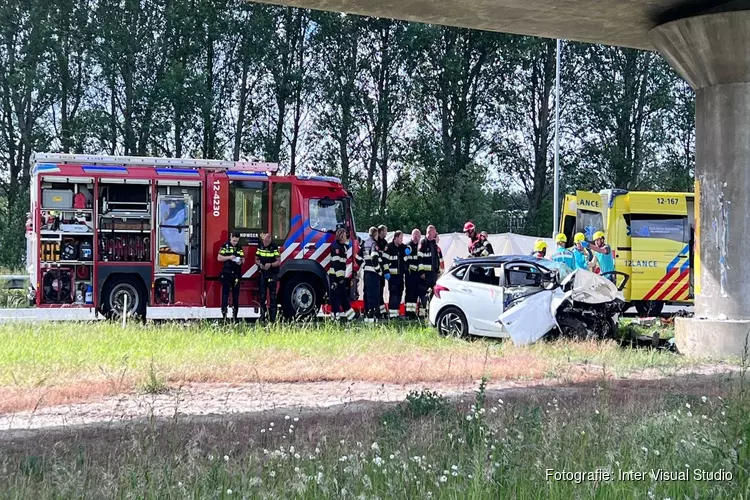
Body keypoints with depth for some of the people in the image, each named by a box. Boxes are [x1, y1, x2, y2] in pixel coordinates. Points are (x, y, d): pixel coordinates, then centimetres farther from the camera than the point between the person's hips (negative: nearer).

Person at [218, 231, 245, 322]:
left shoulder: (239, 247, 12)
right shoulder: (225, 246, -1)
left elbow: (243, 259, 13)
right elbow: (219, 258, -4)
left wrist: (241, 262, -9)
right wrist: (229, 257, -17)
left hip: (236, 274, 4)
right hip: (226, 273, -4)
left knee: (236, 294, 5)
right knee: (225, 293, -4)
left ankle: (235, 315, 10)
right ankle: (224, 314, -3)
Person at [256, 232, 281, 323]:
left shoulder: (274, 247, -10)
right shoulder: (260, 246, 5)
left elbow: (279, 262, -9)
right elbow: (256, 259, 12)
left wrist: (270, 265, -25)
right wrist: (259, 264, -9)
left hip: (272, 274, -4)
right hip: (262, 274, 4)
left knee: (272, 295, 0)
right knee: (262, 295, 6)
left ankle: (273, 317, 3)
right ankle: (262, 315, 13)